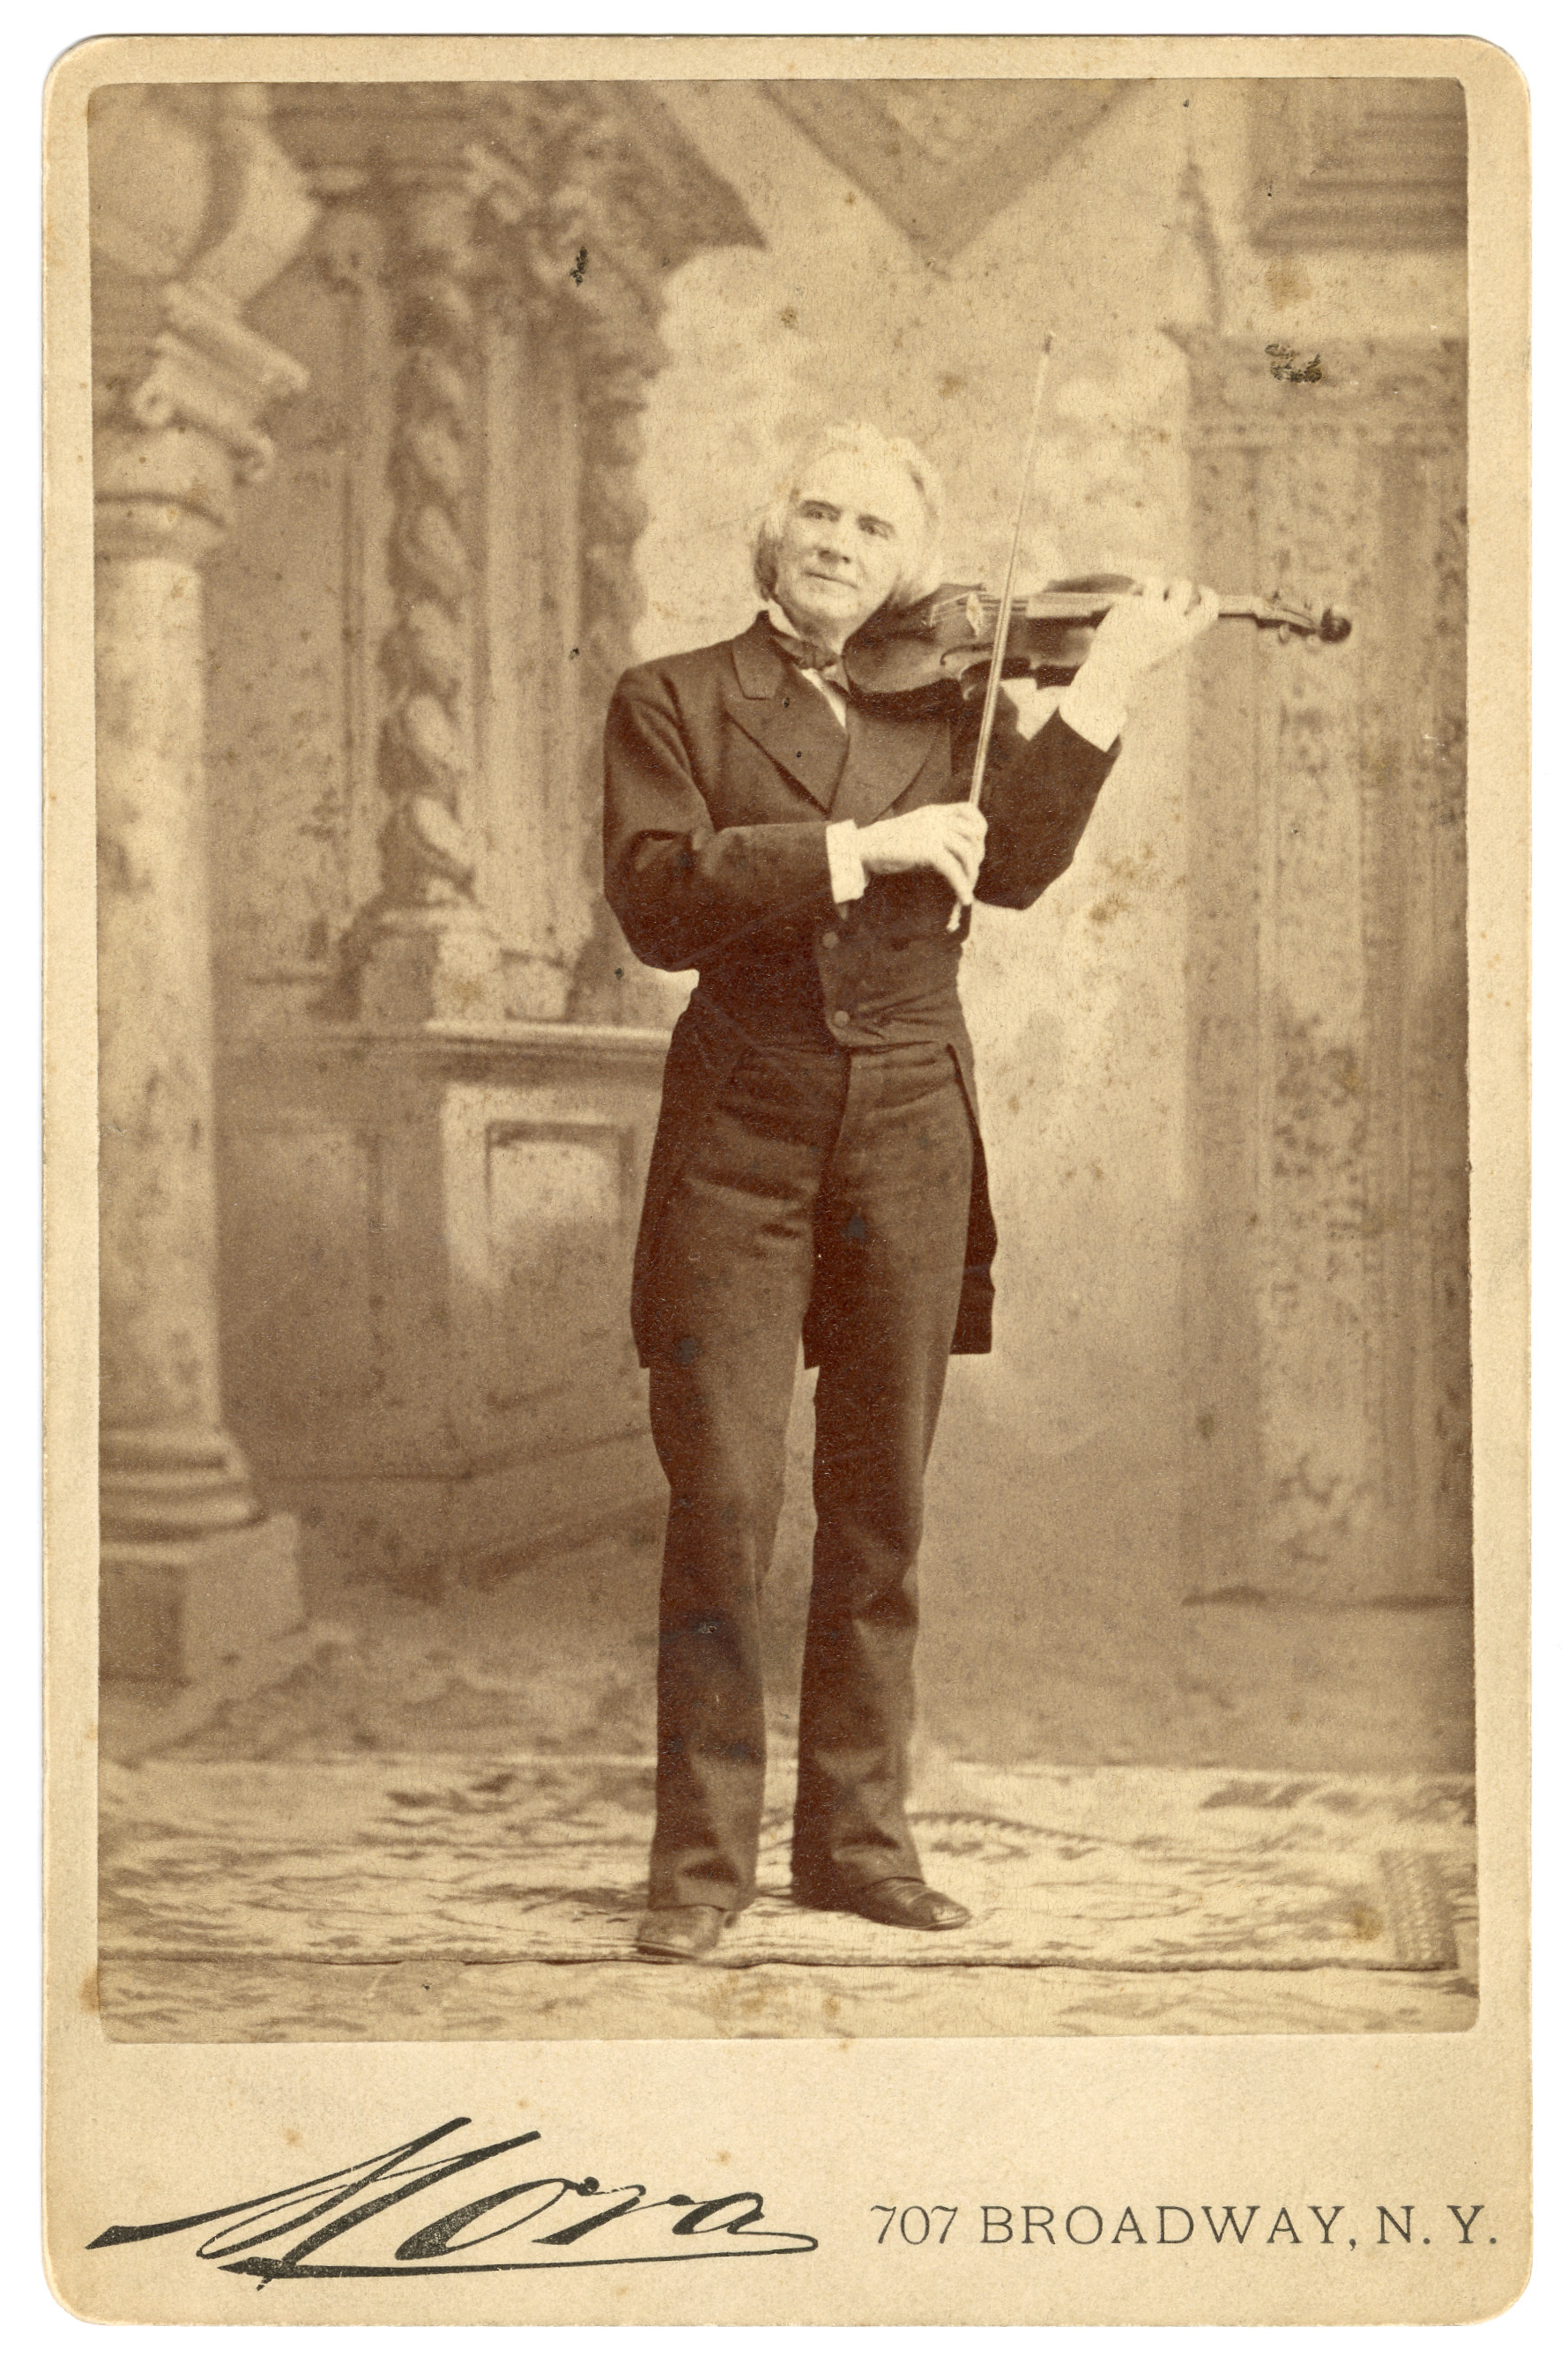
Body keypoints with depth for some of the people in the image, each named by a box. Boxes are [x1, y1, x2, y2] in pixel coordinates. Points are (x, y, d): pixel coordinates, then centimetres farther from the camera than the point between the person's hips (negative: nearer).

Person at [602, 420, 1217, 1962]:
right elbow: (658, 902, -11)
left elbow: (1015, 863, -5)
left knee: (880, 1507, 9)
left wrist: (1109, 680, -9)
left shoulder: (947, 697, 12)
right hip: (740, 1135, -2)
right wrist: (861, 851, -17)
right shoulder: (674, 699, 5)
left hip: (910, 1132, 3)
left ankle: (855, 1834, 22)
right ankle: (703, 1851, 9)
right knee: (724, 1503, -5)